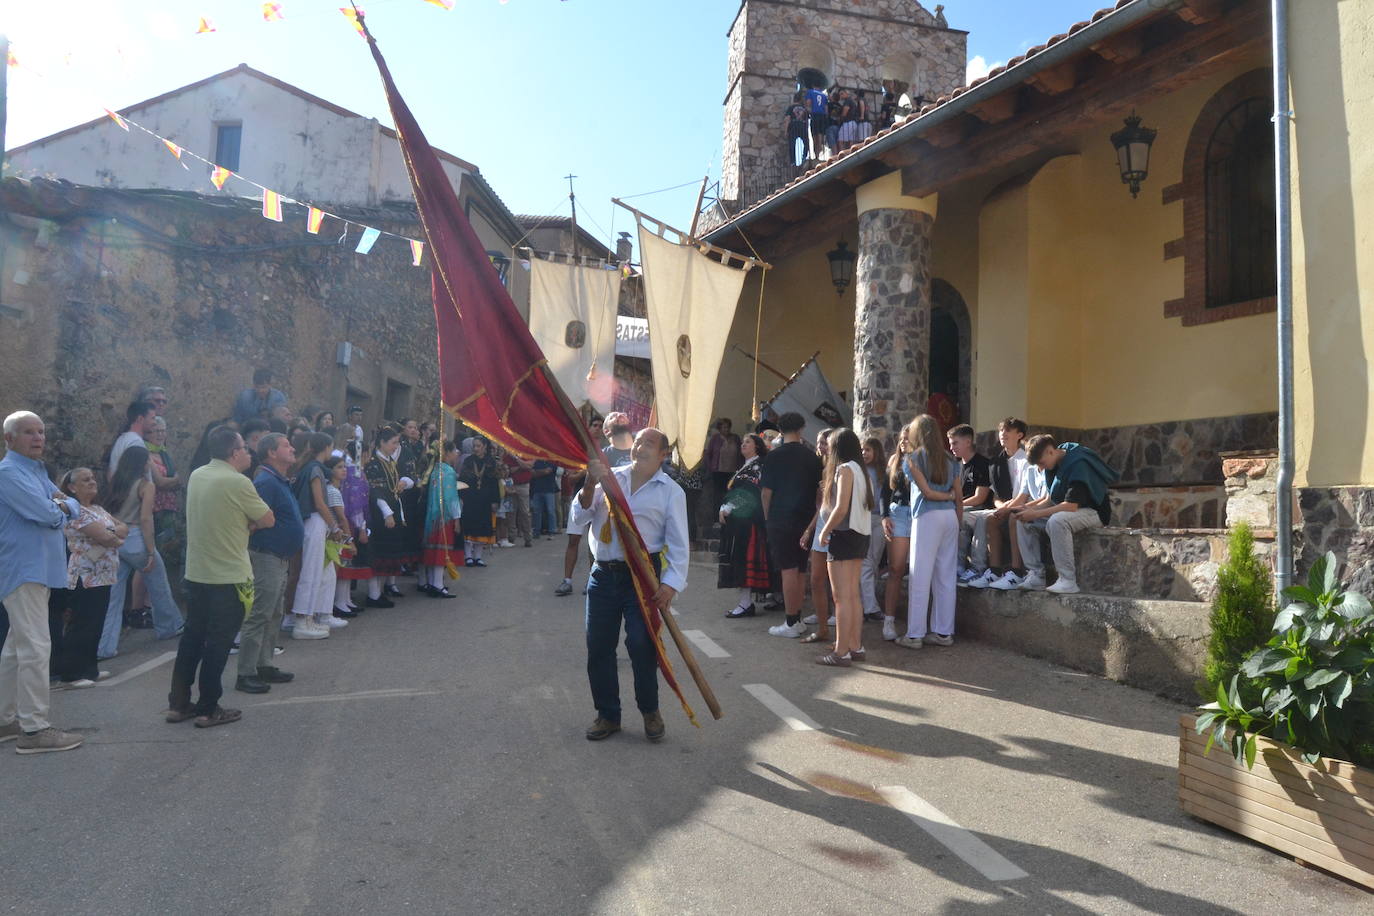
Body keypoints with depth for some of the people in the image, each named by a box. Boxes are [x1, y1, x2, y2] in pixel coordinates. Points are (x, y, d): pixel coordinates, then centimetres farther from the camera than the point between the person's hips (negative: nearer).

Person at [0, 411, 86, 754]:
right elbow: (47, 514, -22)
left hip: (37, 569, 10)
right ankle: (34, 729, -6)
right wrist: (58, 507, 0)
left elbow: (73, 508, 13)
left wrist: (64, 504, -9)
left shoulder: (37, 471, 17)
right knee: (35, 648, -10)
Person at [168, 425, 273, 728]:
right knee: (218, 643, 2)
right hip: (228, 577, -7)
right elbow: (268, 520, -10)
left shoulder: (196, 476, 6)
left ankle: (178, 703, 23)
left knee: (192, 637, 16)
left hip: (195, 573, 7)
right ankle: (208, 710, 9)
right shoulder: (238, 482, -18)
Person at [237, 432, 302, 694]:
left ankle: (264, 666, 25)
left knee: (273, 616, 16)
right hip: (266, 557, -10)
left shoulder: (281, 482, 14)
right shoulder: (266, 482, -17)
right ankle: (245, 674, 2)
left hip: (281, 559, 10)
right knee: (258, 617, -5)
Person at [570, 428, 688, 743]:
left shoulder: (671, 491, 1)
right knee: (598, 646, 6)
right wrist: (590, 486, -12)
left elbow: (678, 543, -3)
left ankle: (650, 711, 17)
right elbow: (579, 518, 4)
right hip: (603, 574, 3)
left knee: (642, 644, -5)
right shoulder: (609, 477, 9)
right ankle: (607, 714, 23)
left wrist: (671, 584, -15)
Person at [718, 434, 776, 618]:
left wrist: (729, 508, -13)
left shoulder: (759, 465, -7)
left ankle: (746, 604, -10)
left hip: (748, 519, -9)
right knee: (738, 560, 8)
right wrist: (724, 508, 7)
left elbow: (748, 493, -15)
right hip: (737, 520, 9)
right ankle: (745, 601, 12)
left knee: (744, 558, -11)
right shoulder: (744, 468, 22)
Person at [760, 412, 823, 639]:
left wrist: (767, 517, 5)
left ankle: (790, 623, 1)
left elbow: (766, 492, -8)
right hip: (806, 520, 4)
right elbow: (818, 490, 10)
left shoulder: (774, 456, -8)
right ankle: (797, 619, 19)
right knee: (801, 571, 12)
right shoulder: (812, 457, 4)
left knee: (788, 571, -3)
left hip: (780, 520, -4)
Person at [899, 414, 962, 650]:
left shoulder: (914, 458, -1)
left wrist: (948, 495, 6)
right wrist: (956, 520, 16)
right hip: (950, 516, 6)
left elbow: (926, 491, -9)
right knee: (946, 577, 8)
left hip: (927, 517, -6)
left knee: (920, 577, -3)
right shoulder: (950, 460, 14)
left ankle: (915, 635, -1)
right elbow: (959, 498, 11)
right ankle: (944, 632, 13)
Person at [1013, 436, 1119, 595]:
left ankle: (1068, 581, -30)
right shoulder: (1053, 466, 5)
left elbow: (1071, 505, -29)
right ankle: (1035, 575, -6)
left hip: (1094, 512, -9)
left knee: (1056, 521, -37)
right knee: (1025, 522, -2)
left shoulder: (1079, 464, -23)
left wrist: (1036, 514, -27)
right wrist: (1030, 508, -11)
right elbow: (1049, 500, 9)